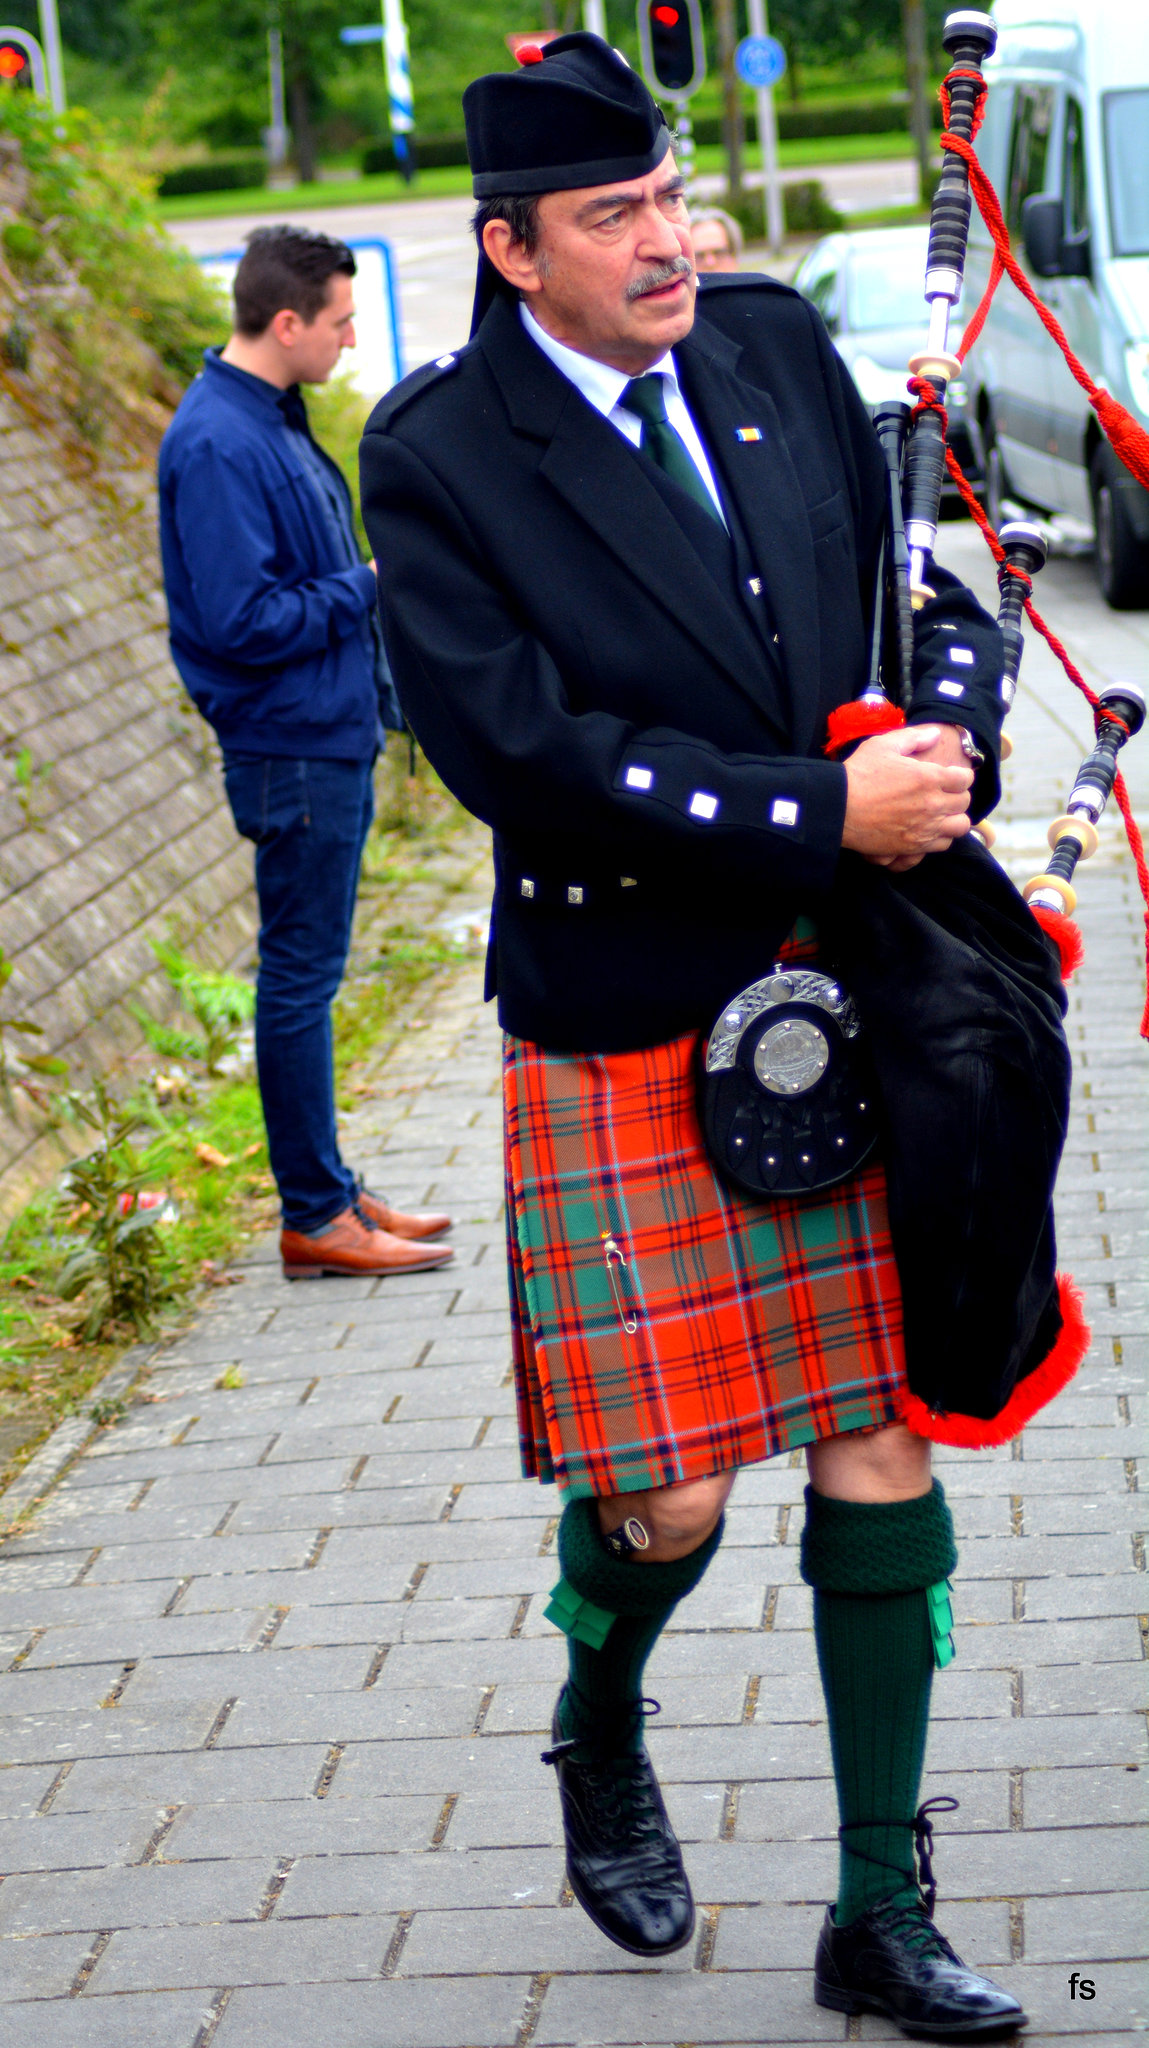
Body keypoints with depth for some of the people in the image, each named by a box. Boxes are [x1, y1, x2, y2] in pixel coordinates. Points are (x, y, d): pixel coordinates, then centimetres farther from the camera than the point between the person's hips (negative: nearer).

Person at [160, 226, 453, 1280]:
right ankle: (315, 1219, 6)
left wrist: (366, 586, 3)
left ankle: (329, 1191, 24)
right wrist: (367, 590, -14)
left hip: (330, 739, 10)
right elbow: (240, 621, -25)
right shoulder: (219, 444, -20)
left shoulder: (270, 423, 11)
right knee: (301, 976, -2)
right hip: (294, 747, -10)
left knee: (307, 972, 15)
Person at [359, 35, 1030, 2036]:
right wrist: (824, 816, -20)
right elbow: (532, 751, -17)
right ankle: (598, 1737, 36)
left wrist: (946, 744, -8)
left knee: (881, 1443, 6)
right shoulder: (439, 456, -9)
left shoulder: (777, 350, 6)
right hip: (629, 1032, -4)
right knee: (664, 1500, -1)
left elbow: (934, 589, 14)